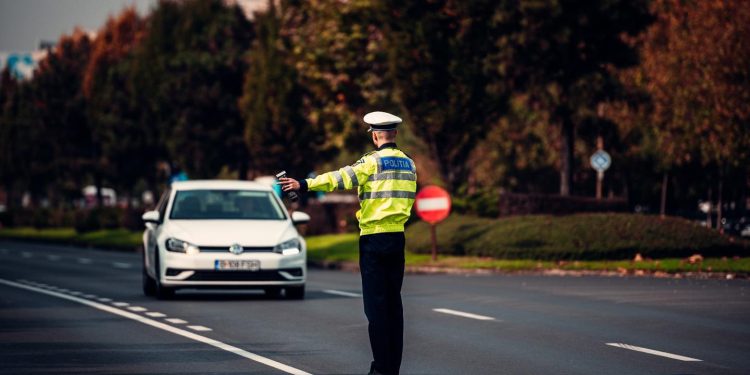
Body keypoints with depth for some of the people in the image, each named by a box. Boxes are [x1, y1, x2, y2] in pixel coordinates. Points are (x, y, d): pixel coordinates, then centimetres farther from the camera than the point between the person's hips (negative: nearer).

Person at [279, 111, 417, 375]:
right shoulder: (408, 163, 10)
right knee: (394, 301, 10)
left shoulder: (373, 161, -10)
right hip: (398, 237, 6)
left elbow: (342, 178, -23)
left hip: (374, 238, -6)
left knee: (376, 303, -3)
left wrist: (304, 185, -29)